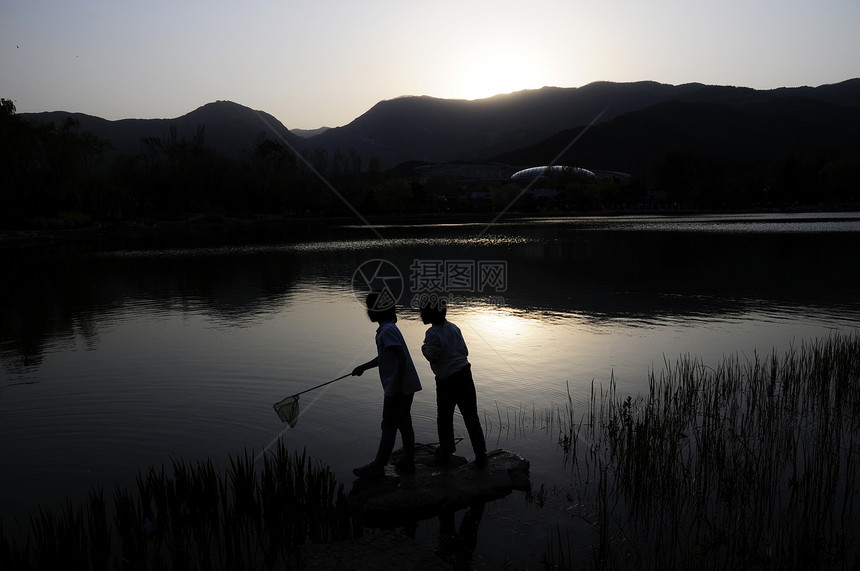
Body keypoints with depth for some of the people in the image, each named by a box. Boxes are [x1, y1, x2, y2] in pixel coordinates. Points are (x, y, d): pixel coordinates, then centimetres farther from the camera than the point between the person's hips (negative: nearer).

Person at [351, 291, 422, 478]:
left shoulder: (387, 331, -17)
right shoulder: (389, 328, 15)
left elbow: (401, 358, -24)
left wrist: (397, 386, -24)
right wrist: (363, 367, 25)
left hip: (397, 387, -10)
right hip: (407, 386, 10)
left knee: (389, 426, -1)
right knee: (404, 424, 16)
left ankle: (378, 467, 9)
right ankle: (409, 463, 24)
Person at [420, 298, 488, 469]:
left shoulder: (432, 333, -12)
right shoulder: (454, 328, 8)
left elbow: (432, 356, -17)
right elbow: (465, 351, 10)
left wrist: (424, 348, 2)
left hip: (446, 381, -5)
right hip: (464, 375, 5)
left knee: (444, 418, 14)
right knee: (471, 417, 8)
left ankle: (445, 454, 26)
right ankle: (481, 456, 9)